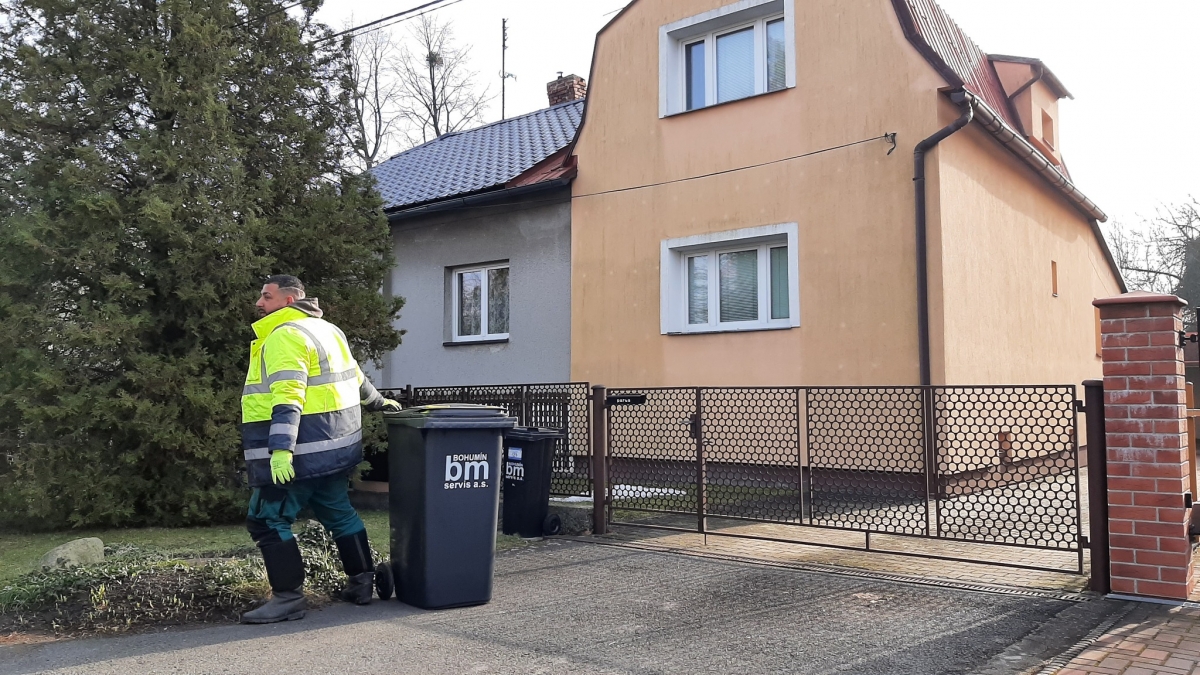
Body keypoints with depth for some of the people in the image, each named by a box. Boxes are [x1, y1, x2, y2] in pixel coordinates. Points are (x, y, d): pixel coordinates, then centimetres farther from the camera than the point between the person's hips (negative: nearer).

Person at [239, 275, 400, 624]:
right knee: (338, 512, 19)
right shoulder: (327, 330, 17)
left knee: (268, 520, -2)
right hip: (335, 447, 10)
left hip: (301, 451, -10)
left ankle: (288, 597, 0)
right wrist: (378, 401, 43)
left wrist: (281, 449, -32)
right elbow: (355, 377, 28)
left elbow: (288, 397, -25)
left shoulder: (285, 336, -13)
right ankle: (362, 581, 27)